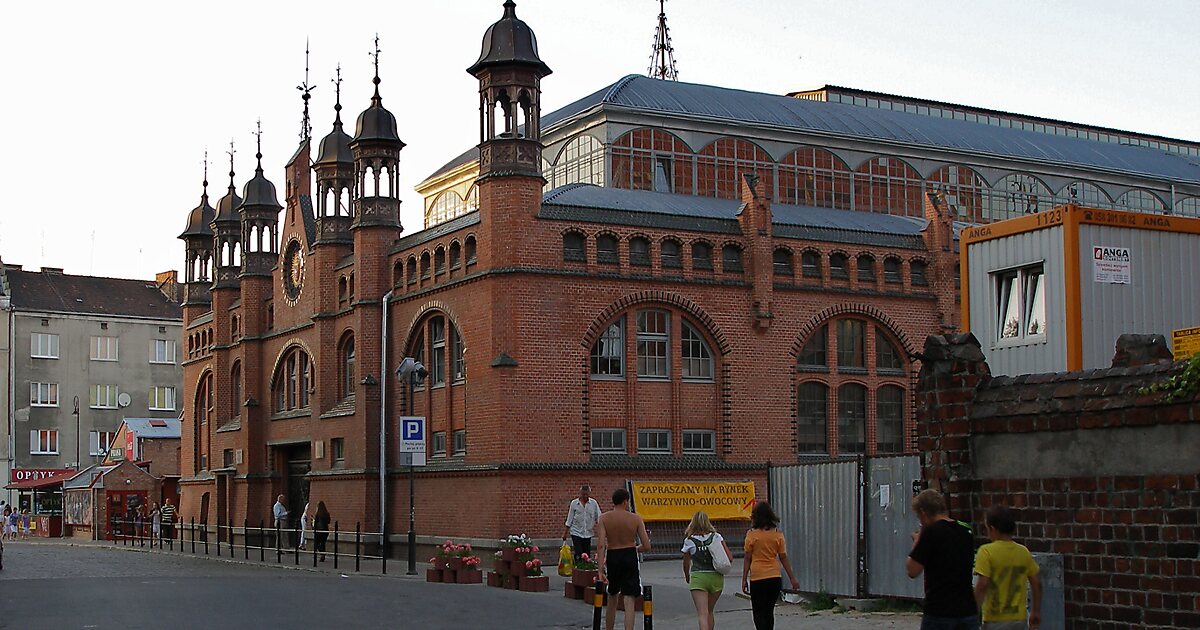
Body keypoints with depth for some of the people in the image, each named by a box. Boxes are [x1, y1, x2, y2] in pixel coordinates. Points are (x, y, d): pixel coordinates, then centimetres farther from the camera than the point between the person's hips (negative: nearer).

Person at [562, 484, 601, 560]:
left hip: (588, 533, 2)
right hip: (576, 532, -2)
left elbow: (599, 516, 3)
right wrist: (566, 532, 7)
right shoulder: (574, 503, -1)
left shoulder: (593, 503, 1)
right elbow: (569, 518, 5)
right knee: (578, 555, -11)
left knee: (587, 554, 6)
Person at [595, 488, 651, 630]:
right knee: (630, 601, -3)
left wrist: (600, 569, -15)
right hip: (630, 557, -2)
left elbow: (600, 545, -14)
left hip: (612, 557, 2)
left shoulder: (604, 518, -3)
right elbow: (646, 546, -5)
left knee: (612, 599, 22)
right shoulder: (636, 519, -3)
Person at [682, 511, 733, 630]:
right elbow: (729, 557, -4)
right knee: (710, 611, 21)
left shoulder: (689, 540, 0)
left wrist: (687, 577, 27)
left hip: (698, 577, -3)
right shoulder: (717, 537, 3)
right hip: (716, 577, 3)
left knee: (702, 614, -8)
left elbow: (686, 563, 8)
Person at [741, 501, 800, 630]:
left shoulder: (751, 534, -7)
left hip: (757, 578, -3)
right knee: (769, 612, 17)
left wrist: (744, 580, 3)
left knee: (759, 613, 3)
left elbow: (747, 559, -4)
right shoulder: (778, 534, 0)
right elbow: (783, 558, 3)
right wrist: (792, 578, 10)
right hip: (775, 578, 3)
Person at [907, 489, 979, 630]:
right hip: (968, 611, 6)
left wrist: (917, 542, 2)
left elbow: (913, 571, -13)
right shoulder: (966, 532, 9)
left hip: (939, 613, -5)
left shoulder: (931, 532, -12)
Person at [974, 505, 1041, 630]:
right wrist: (1036, 612, 17)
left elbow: (982, 585, -19)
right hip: (1019, 619, 5)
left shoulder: (987, 551, -12)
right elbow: (1037, 583, 8)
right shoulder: (1024, 552, 4)